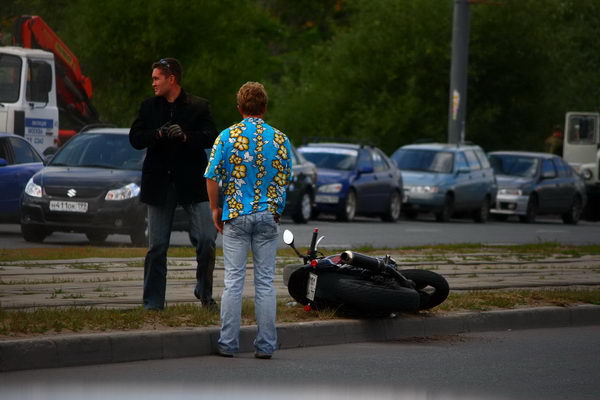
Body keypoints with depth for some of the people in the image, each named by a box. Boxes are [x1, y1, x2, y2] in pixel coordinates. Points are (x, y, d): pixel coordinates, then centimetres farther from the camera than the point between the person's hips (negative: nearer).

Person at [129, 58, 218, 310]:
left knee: (206, 239, -10)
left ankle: (204, 290, 12)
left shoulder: (198, 107, 2)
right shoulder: (148, 107, 9)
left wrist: (186, 137, -23)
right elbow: (135, 138, 1)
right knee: (156, 247, 3)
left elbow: (210, 138, -7)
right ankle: (153, 303, 8)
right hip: (159, 183, 2)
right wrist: (159, 134, -17)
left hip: (192, 183, -2)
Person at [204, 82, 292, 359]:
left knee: (233, 280, 1)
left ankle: (228, 344, 2)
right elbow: (285, 181, 7)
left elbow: (212, 177, -5)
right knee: (265, 281, 5)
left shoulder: (227, 136, -4)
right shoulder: (280, 139, 2)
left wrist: (215, 209, 7)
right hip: (268, 216, 1)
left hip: (235, 215, -1)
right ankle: (265, 345, 5)